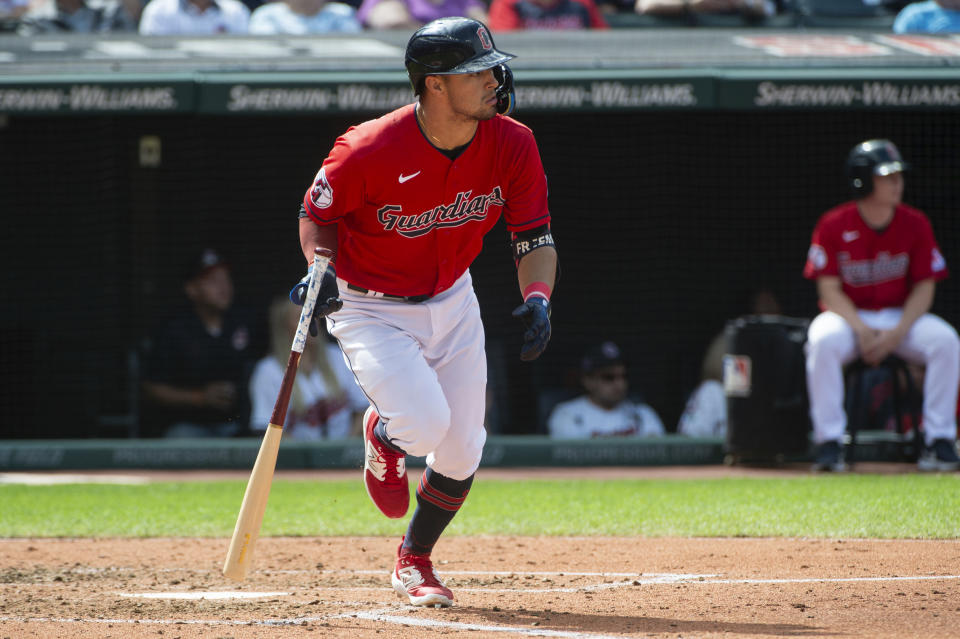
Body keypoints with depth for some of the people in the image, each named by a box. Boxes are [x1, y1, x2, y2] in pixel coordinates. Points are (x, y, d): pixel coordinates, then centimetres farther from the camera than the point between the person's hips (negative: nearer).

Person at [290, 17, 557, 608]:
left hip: (452, 303, 5)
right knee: (424, 420, -25)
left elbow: (535, 240, -9)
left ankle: (415, 560, 31)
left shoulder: (512, 145, -15)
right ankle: (382, 434, 15)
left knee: (461, 450, 4)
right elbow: (318, 213, -9)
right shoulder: (371, 151, -28)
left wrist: (537, 299, -28)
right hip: (370, 309, -5)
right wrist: (321, 269, -28)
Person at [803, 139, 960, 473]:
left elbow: (924, 288, -3)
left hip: (901, 317, 2)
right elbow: (829, 289, -9)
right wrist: (862, 330, -23)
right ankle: (829, 444, -30)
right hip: (848, 316, -2)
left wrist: (896, 333, -19)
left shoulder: (915, 224, -3)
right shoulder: (833, 226, -9)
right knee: (823, 341, -35)